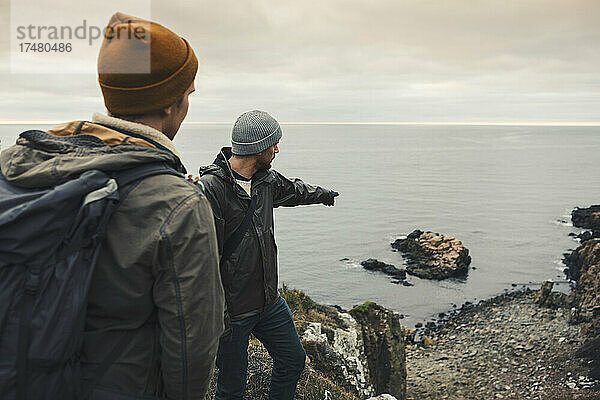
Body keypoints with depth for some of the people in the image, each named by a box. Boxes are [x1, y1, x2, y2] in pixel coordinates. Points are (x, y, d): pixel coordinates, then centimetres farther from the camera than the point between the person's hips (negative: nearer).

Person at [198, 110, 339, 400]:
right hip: (232, 310, -8)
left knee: (293, 359, 21)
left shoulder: (265, 179, 2)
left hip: (269, 300, 8)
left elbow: (291, 189, 27)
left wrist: (321, 194, 45)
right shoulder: (210, 188, -23)